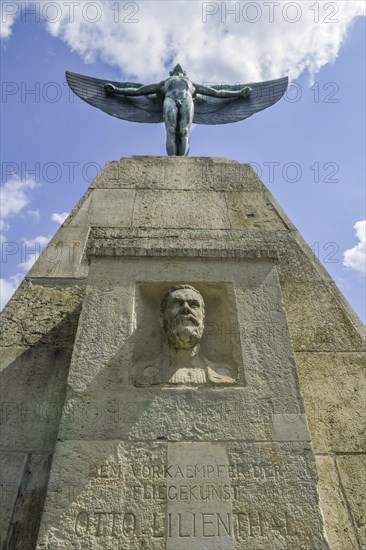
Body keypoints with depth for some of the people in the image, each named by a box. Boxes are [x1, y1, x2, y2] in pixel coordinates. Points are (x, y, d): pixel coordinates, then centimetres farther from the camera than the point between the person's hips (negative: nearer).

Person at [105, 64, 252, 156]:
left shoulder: (193, 84, 47)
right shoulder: (164, 83, 45)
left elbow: (217, 93, 42)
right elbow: (137, 91, 39)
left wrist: (239, 93, 37)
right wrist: (116, 89, 31)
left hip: (187, 101, 1)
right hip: (170, 100, 0)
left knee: (184, 133, -29)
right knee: (171, 132, -30)